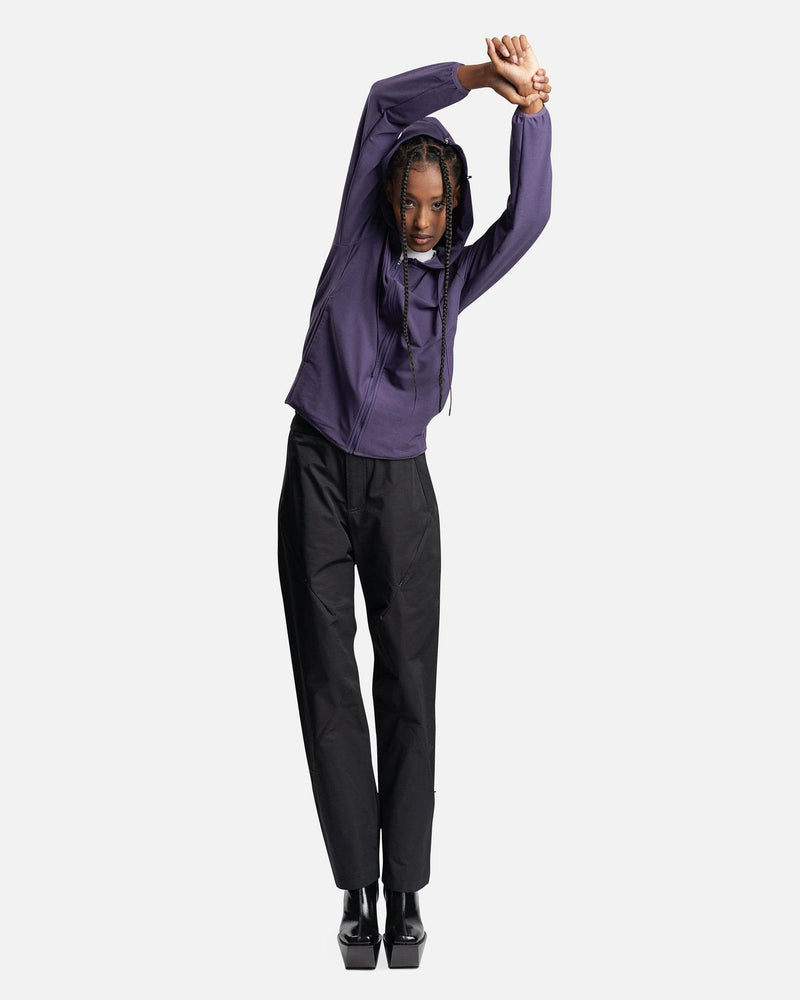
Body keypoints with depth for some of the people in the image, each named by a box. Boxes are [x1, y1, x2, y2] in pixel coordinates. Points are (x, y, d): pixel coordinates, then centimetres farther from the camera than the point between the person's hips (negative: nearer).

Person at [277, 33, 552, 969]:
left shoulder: (458, 276, 7)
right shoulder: (360, 234, 4)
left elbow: (528, 218, -12)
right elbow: (384, 103, -4)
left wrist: (532, 104, -20)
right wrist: (479, 76, -15)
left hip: (401, 487, 1)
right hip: (317, 476, -1)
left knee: (408, 689, -2)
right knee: (329, 689, 0)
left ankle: (405, 891, 8)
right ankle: (358, 890, 8)